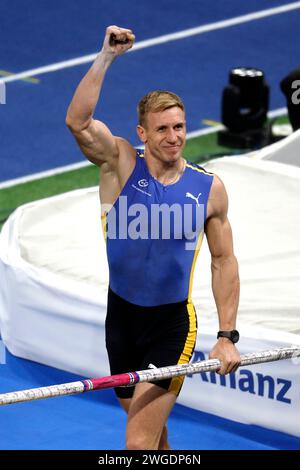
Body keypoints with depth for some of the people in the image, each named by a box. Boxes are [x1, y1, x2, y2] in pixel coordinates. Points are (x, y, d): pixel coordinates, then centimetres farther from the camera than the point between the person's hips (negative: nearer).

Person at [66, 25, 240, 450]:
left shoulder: (210, 188, -6)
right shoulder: (121, 163, -7)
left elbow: (224, 262, 3)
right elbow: (77, 121, -25)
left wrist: (227, 337, -1)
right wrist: (106, 57, -30)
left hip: (172, 324, -2)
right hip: (121, 317, 2)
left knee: (139, 442, -11)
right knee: (150, 430, 18)